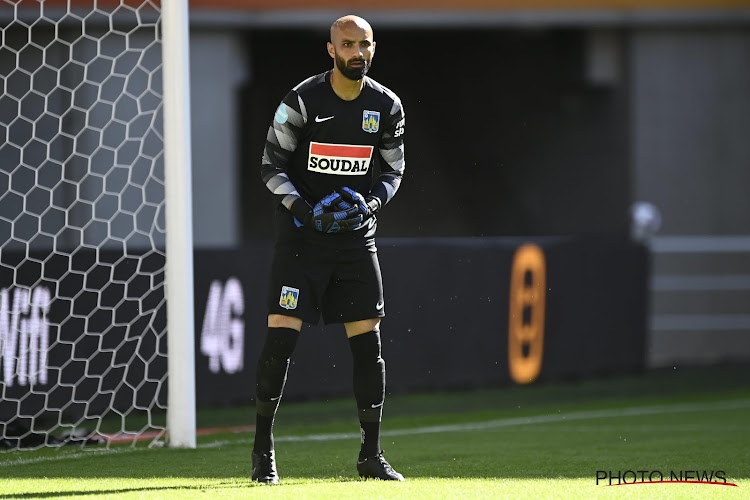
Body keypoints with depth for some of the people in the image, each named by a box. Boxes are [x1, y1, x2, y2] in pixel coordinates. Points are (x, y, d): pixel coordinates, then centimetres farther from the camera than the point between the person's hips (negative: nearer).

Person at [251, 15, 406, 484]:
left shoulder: (387, 106, 1)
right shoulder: (302, 101, -10)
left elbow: (392, 169, 11)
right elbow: (272, 164, -4)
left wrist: (371, 204, -9)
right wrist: (303, 209, -18)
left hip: (357, 234, 3)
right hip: (301, 234, -3)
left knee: (368, 342, 2)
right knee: (281, 337, -10)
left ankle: (371, 454, 13)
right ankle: (263, 451, 1)